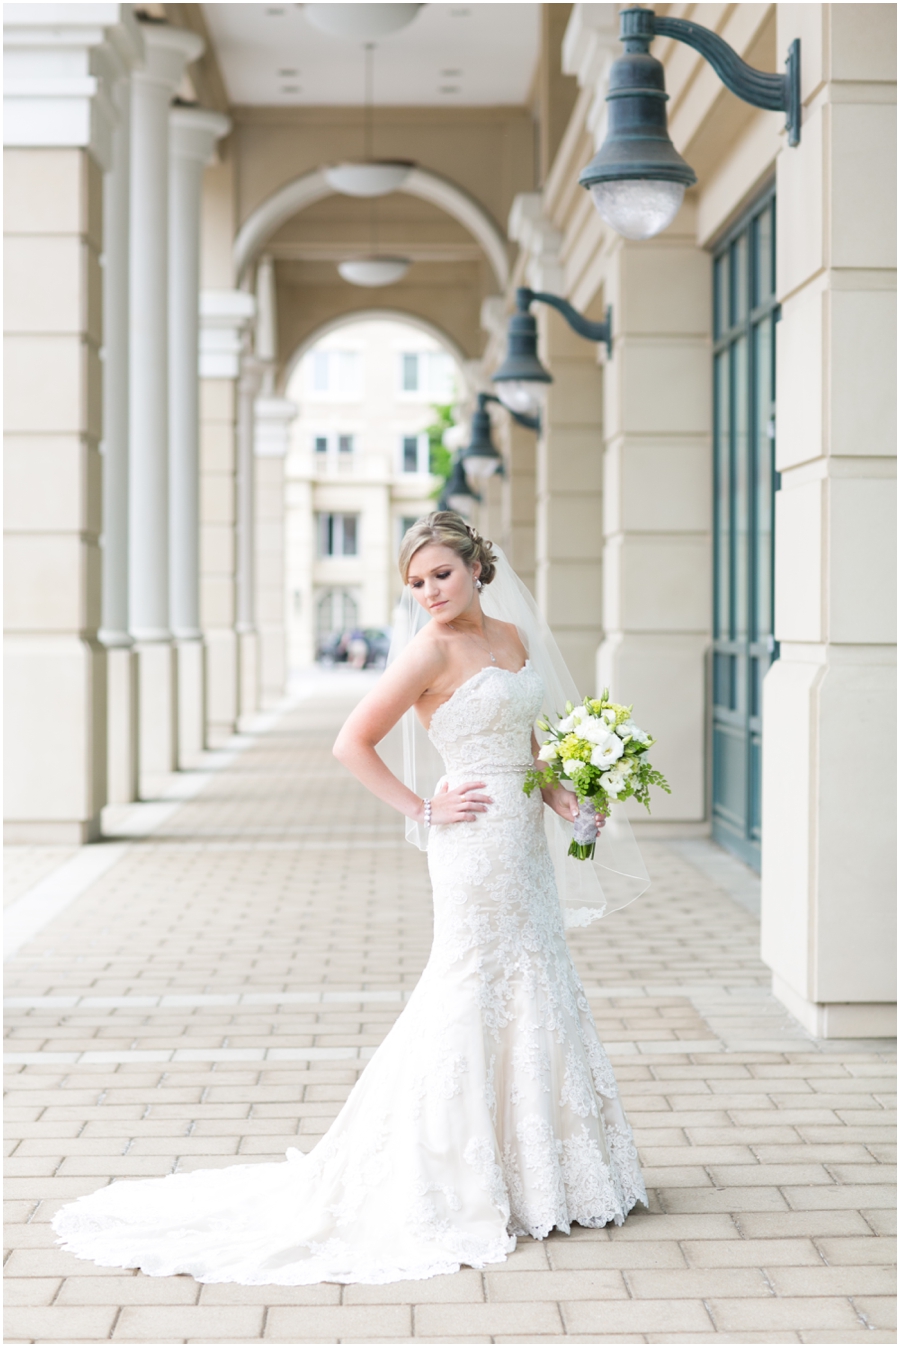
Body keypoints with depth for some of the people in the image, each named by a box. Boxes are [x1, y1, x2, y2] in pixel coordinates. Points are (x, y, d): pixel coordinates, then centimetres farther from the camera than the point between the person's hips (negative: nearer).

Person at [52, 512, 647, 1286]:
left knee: (539, 994, 13)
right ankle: (449, 1184, 8)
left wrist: (555, 791, 5)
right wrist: (423, 812, -13)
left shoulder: (514, 636, 10)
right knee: (471, 998, -4)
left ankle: (533, 1172, 26)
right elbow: (352, 744, -15)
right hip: (477, 845, -8)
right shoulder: (433, 648, -13)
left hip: (526, 841, 8)